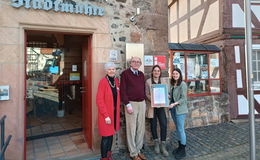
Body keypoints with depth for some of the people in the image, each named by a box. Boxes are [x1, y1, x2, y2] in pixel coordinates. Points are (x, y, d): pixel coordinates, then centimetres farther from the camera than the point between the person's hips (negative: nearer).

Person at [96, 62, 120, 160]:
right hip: (106, 114, -6)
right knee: (106, 136, 3)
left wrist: (118, 111, 8)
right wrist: (106, 115, -18)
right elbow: (99, 100, -17)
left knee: (111, 134, 16)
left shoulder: (116, 81, 6)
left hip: (114, 112, 6)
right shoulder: (103, 81, -14)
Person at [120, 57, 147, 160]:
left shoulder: (141, 74, 14)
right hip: (131, 103, -6)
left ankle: (138, 150, 28)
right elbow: (123, 90, -10)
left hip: (142, 103, 6)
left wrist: (144, 101, 10)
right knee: (132, 129, 3)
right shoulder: (125, 73, -4)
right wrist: (127, 104, -15)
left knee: (141, 129, 12)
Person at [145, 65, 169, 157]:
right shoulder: (148, 81, 1)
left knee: (164, 124, -7)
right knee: (153, 125, 7)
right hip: (152, 106, -1)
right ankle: (156, 143, 27)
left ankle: (163, 146, 7)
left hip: (161, 106, 2)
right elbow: (147, 94, -3)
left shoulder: (164, 81, 8)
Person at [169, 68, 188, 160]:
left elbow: (183, 98, -15)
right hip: (173, 109, 7)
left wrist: (175, 103, -25)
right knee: (177, 129, 15)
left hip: (180, 109, -7)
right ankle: (180, 147, 29)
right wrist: (169, 103, -1)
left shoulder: (183, 84, -11)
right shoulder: (172, 84, 10)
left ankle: (183, 151, 13)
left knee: (181, 129, 0)